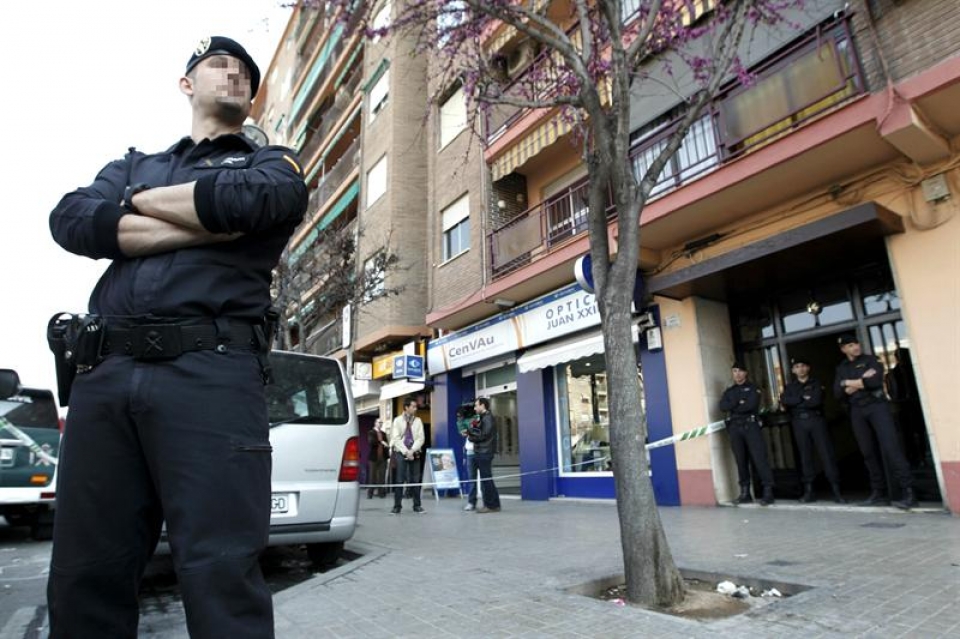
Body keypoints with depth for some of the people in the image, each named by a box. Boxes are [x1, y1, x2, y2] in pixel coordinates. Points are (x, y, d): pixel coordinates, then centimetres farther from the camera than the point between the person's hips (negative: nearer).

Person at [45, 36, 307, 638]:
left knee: (220, 573, -8)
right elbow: (71, 221, 7)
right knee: (84, 576, 6)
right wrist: (200, 225, -3)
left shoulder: (271, 162, 19)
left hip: (212, 372, -3)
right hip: (105, 374, 4)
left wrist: (144, 200, 9)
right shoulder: (133, 164, 28)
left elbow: (252, 199, -7)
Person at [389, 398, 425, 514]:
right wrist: (406, 452, -13)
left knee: (415, 479, 2)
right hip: (400, 453, -2)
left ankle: (417, 505, 9)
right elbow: (396, 439, -5)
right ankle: (397, 506, 4)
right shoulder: (397, 420, 1)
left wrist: (412, 451, -12)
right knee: (399, 480, -3)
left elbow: (420, 438, 0)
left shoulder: (418, 421, 5)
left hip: (414, 453, 2)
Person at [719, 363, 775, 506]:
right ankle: (745, 492, 8)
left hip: (751, 426, -4)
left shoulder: (753, 388, 7)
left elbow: (751, 405, -10)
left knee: (759, 458, -8)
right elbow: (722, 406, 1)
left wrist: (733, 407, -1)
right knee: (741, 461, 4)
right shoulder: (729, 391, 19)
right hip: (735, 428, 4)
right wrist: (739, 403, -10)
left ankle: (768, 491, -6)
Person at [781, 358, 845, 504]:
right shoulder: (790, 387, 15)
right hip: (799, 423, 2)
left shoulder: (816, 384, 8)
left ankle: (836, 490, -2)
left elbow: (816, 401, -10)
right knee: (805, 455, 2)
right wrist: (803, 398, -10)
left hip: (816, 420, -2)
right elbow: (784, 401, -4)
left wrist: (796, 402, -3)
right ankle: (808, 491, 5)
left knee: (826, 454, -6)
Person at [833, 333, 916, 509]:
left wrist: (849, 383, -6)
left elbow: (875, 381, -15)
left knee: (890, 447, -13)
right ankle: (878, 491, 13)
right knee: (868, 452, 5)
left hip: (877, 406, -4)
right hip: (857, 411, 4)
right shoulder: (841, 368, 14)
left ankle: (908, 491, -11)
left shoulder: (871, 360, 4)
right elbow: (838, 393, 1)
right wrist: (862, 381, -8)